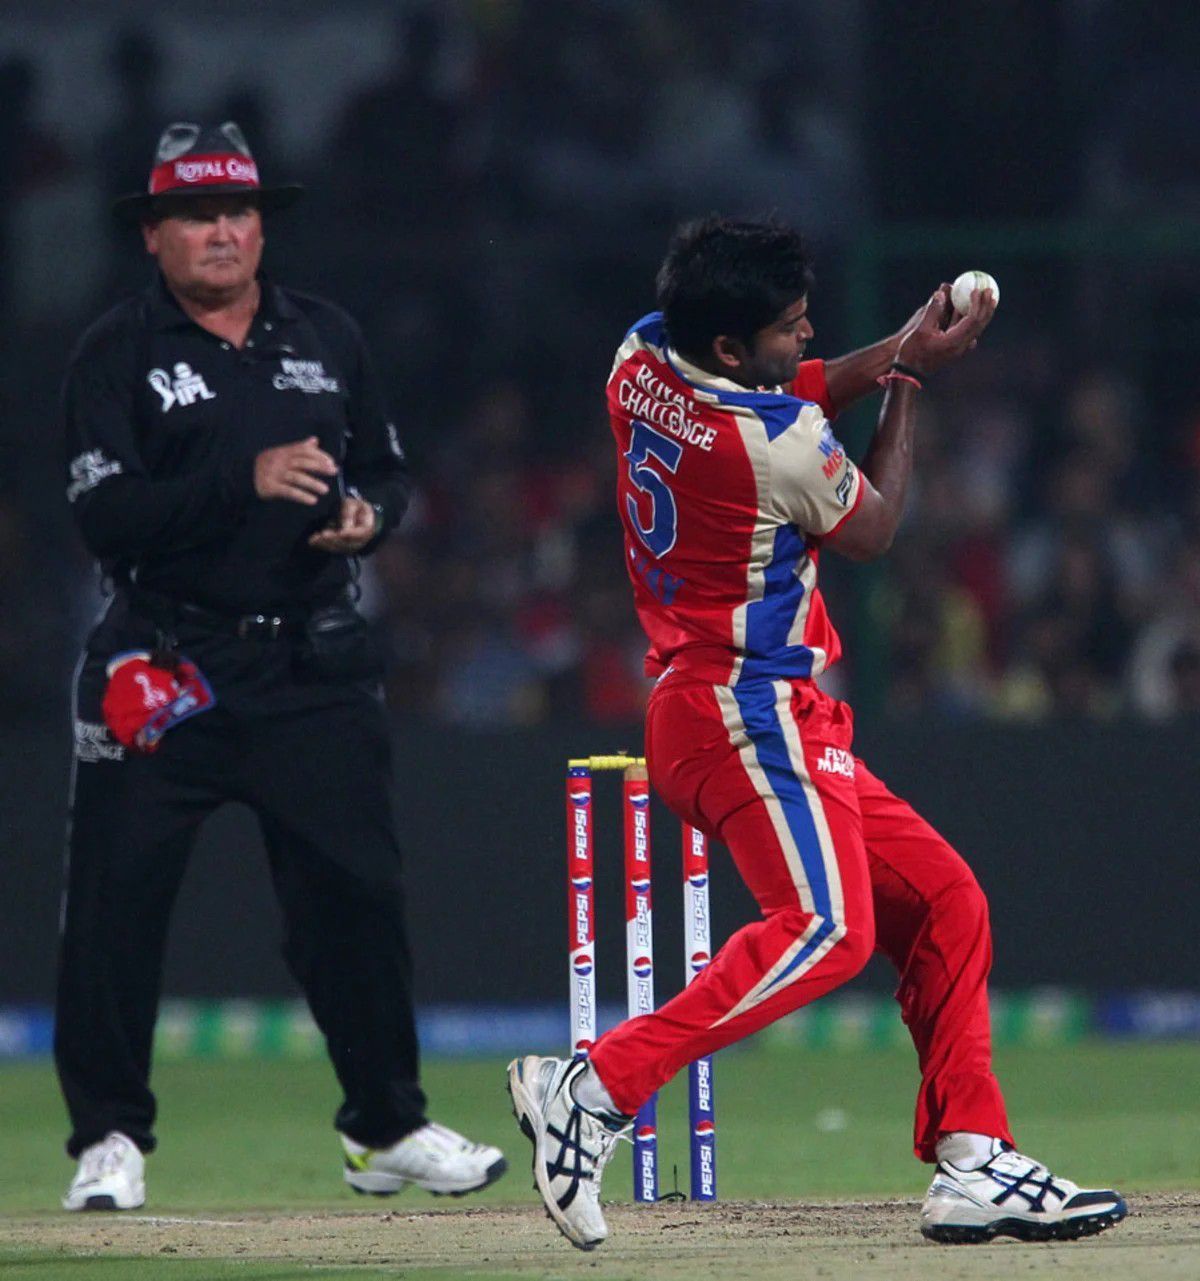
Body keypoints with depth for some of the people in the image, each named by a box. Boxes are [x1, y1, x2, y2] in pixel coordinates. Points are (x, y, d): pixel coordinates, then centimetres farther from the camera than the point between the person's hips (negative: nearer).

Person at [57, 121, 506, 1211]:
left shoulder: (327, 340, 12)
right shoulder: (118, 354, -1)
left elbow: (389, 471, 19)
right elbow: (105, 513, -13)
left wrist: (368, 514, -5)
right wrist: (245, 480, -24)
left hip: (315, 667, 3)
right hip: (166, 669, -3)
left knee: (355, 892, 2)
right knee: (114, 902, -5)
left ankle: (387, 1130, 15)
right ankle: (110, 1137, 6)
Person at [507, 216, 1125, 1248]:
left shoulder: (641, 361, 5)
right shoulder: (776, 439, -19)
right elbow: (871, 529, 1)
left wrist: (896, 351, 13)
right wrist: (909, 381, 11)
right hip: (751, 710, -10)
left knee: (944, 900, 12)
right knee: (828, 929, -27)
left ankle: (974, 1163, 9)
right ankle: (595, 1088, -32)